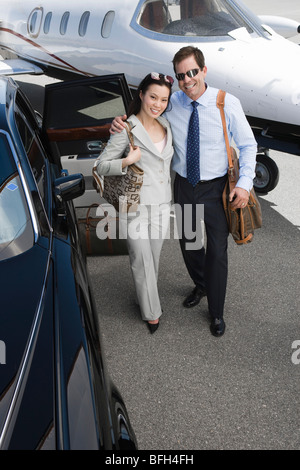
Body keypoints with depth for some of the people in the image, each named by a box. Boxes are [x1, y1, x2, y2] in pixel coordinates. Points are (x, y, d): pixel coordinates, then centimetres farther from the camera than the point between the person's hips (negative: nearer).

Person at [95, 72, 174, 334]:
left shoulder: (166, 126, 5)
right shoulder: (127, 129, -13)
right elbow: (101, 166, -11)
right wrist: (127, 161, -27)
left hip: (162, 204, 6)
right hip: (135, 206, -5)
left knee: (154, 255, 18)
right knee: (142, 260, 4)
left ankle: (147, 295, 39)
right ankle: (151, 311, 21)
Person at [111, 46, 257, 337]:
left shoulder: (228, 104, -14)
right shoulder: (171, 103, -6)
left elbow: (248, 145, -6)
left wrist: (245, 183, -18)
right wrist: (120, 123, -14)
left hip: (216, 189, -3)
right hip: (184, 186, 3)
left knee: (217, 251, 4)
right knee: (188, 244, 20)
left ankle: (216, 313, 26)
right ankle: (200, 286, 51)